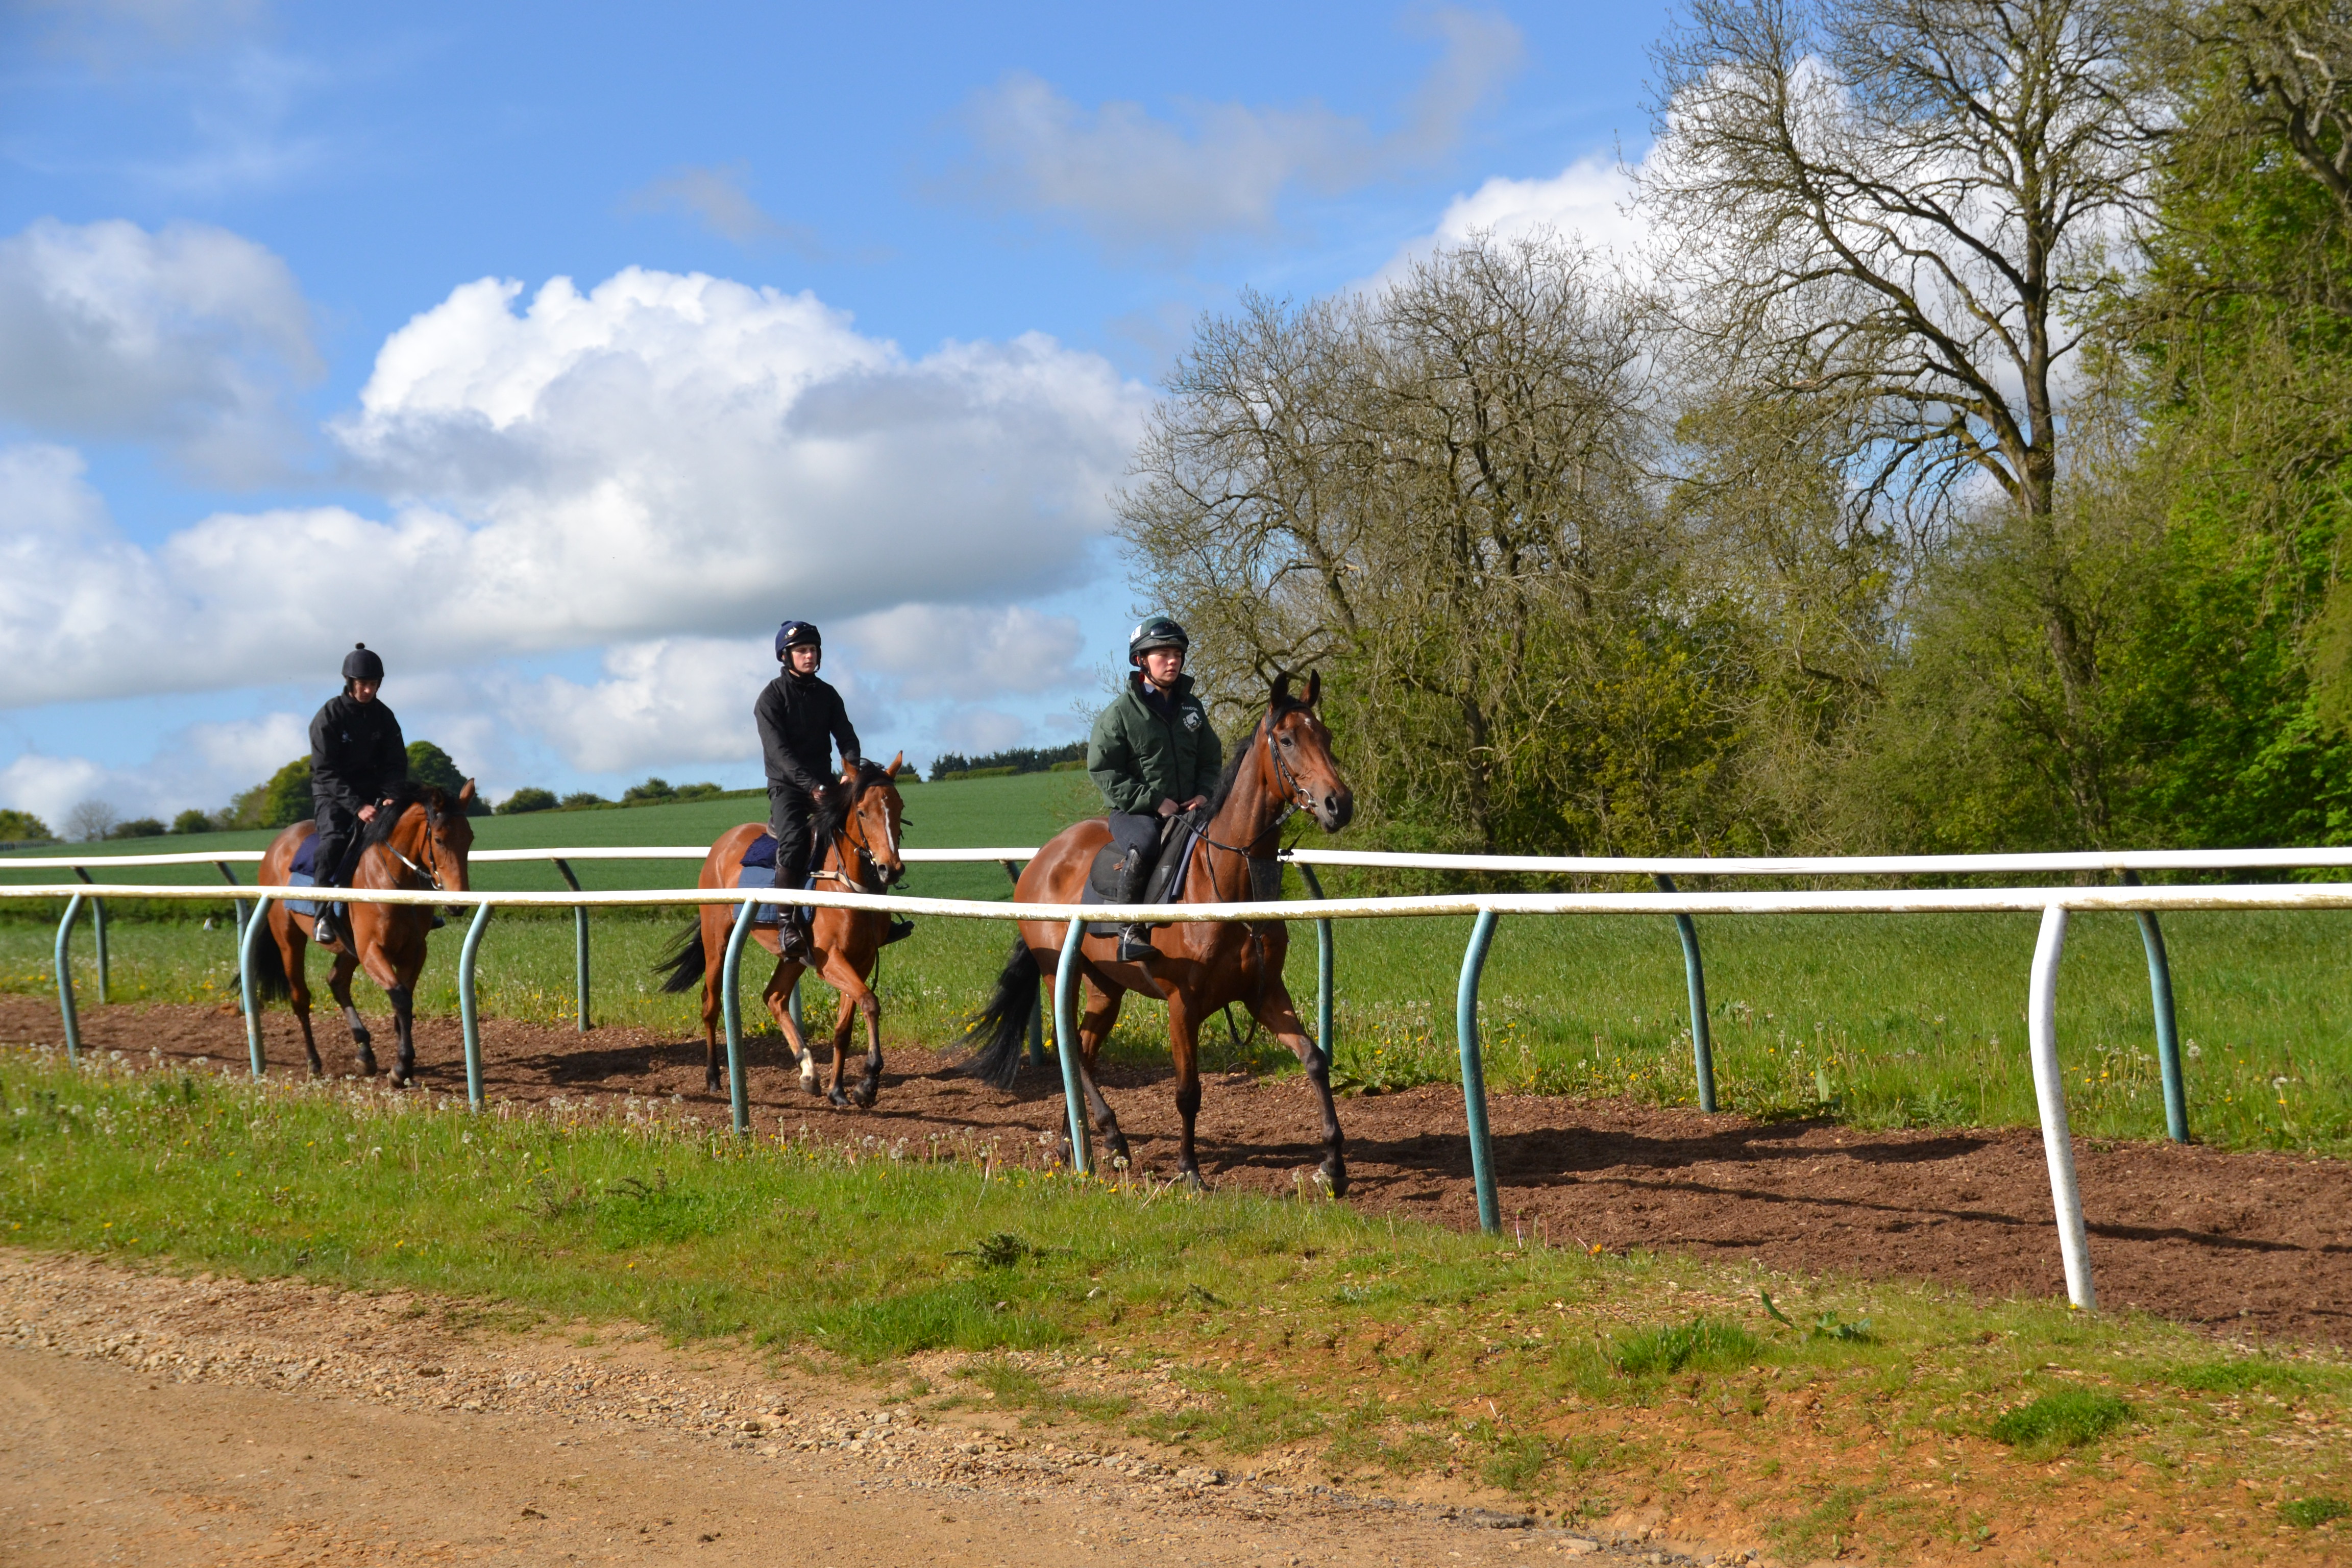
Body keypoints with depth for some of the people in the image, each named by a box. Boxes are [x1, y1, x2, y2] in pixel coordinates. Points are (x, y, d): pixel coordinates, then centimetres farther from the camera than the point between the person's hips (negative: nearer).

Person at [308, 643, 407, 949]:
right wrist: (357, 807, -26)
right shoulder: (329, 716, -12)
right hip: (331, 793, -5)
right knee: (334, 838, -32)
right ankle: (324, 914, -32)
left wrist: (389, 798, -19)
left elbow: (396, 764, 2)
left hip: (372, 791, 5)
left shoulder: (383, 717, 2)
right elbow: (326, 771, -16)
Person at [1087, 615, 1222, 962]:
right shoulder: (1120, 712, -4)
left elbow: (1212, 760, 22)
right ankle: (1131, 932, -26)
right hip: (1133, 812, -6)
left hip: (1188, 810, 6)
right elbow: (1103, 771, -9)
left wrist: (1203, 794, -1)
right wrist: (1155, 801, -16)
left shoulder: (1191, 708, 15)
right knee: (1144, 845, -37)